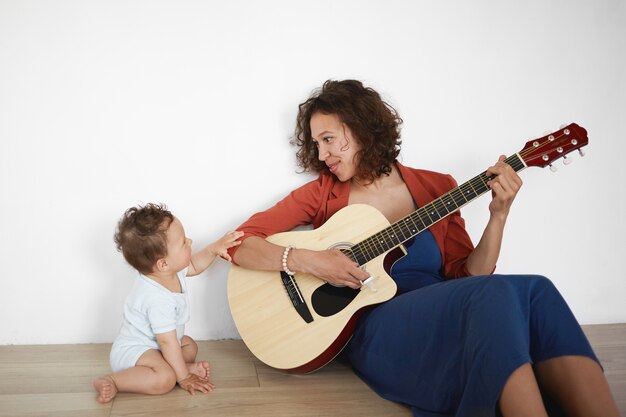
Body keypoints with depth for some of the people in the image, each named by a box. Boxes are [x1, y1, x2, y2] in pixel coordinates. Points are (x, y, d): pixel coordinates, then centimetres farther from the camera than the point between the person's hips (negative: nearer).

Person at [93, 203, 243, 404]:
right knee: (165, 379, -32)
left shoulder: (169, 271, -8)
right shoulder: (158, 299, -34)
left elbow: (194, 266, 14)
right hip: (132, 350, -10)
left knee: (190, 345, 19)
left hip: (151, 344, 10)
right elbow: (168, 342, -29)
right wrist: (184, 377, -22)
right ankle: (111, 382, -18)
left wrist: (214, 249, -2)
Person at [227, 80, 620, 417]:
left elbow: (469, 276, 7)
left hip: (447, 319, 3)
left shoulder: (436, 188, 12)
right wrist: (306, 259, -16)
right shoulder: (321, 194, 7)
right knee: (498, 294, -31)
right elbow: (240, 245, 0)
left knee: (535, 291, -28)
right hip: (375, 328, -3)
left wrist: (498, 214, -7)